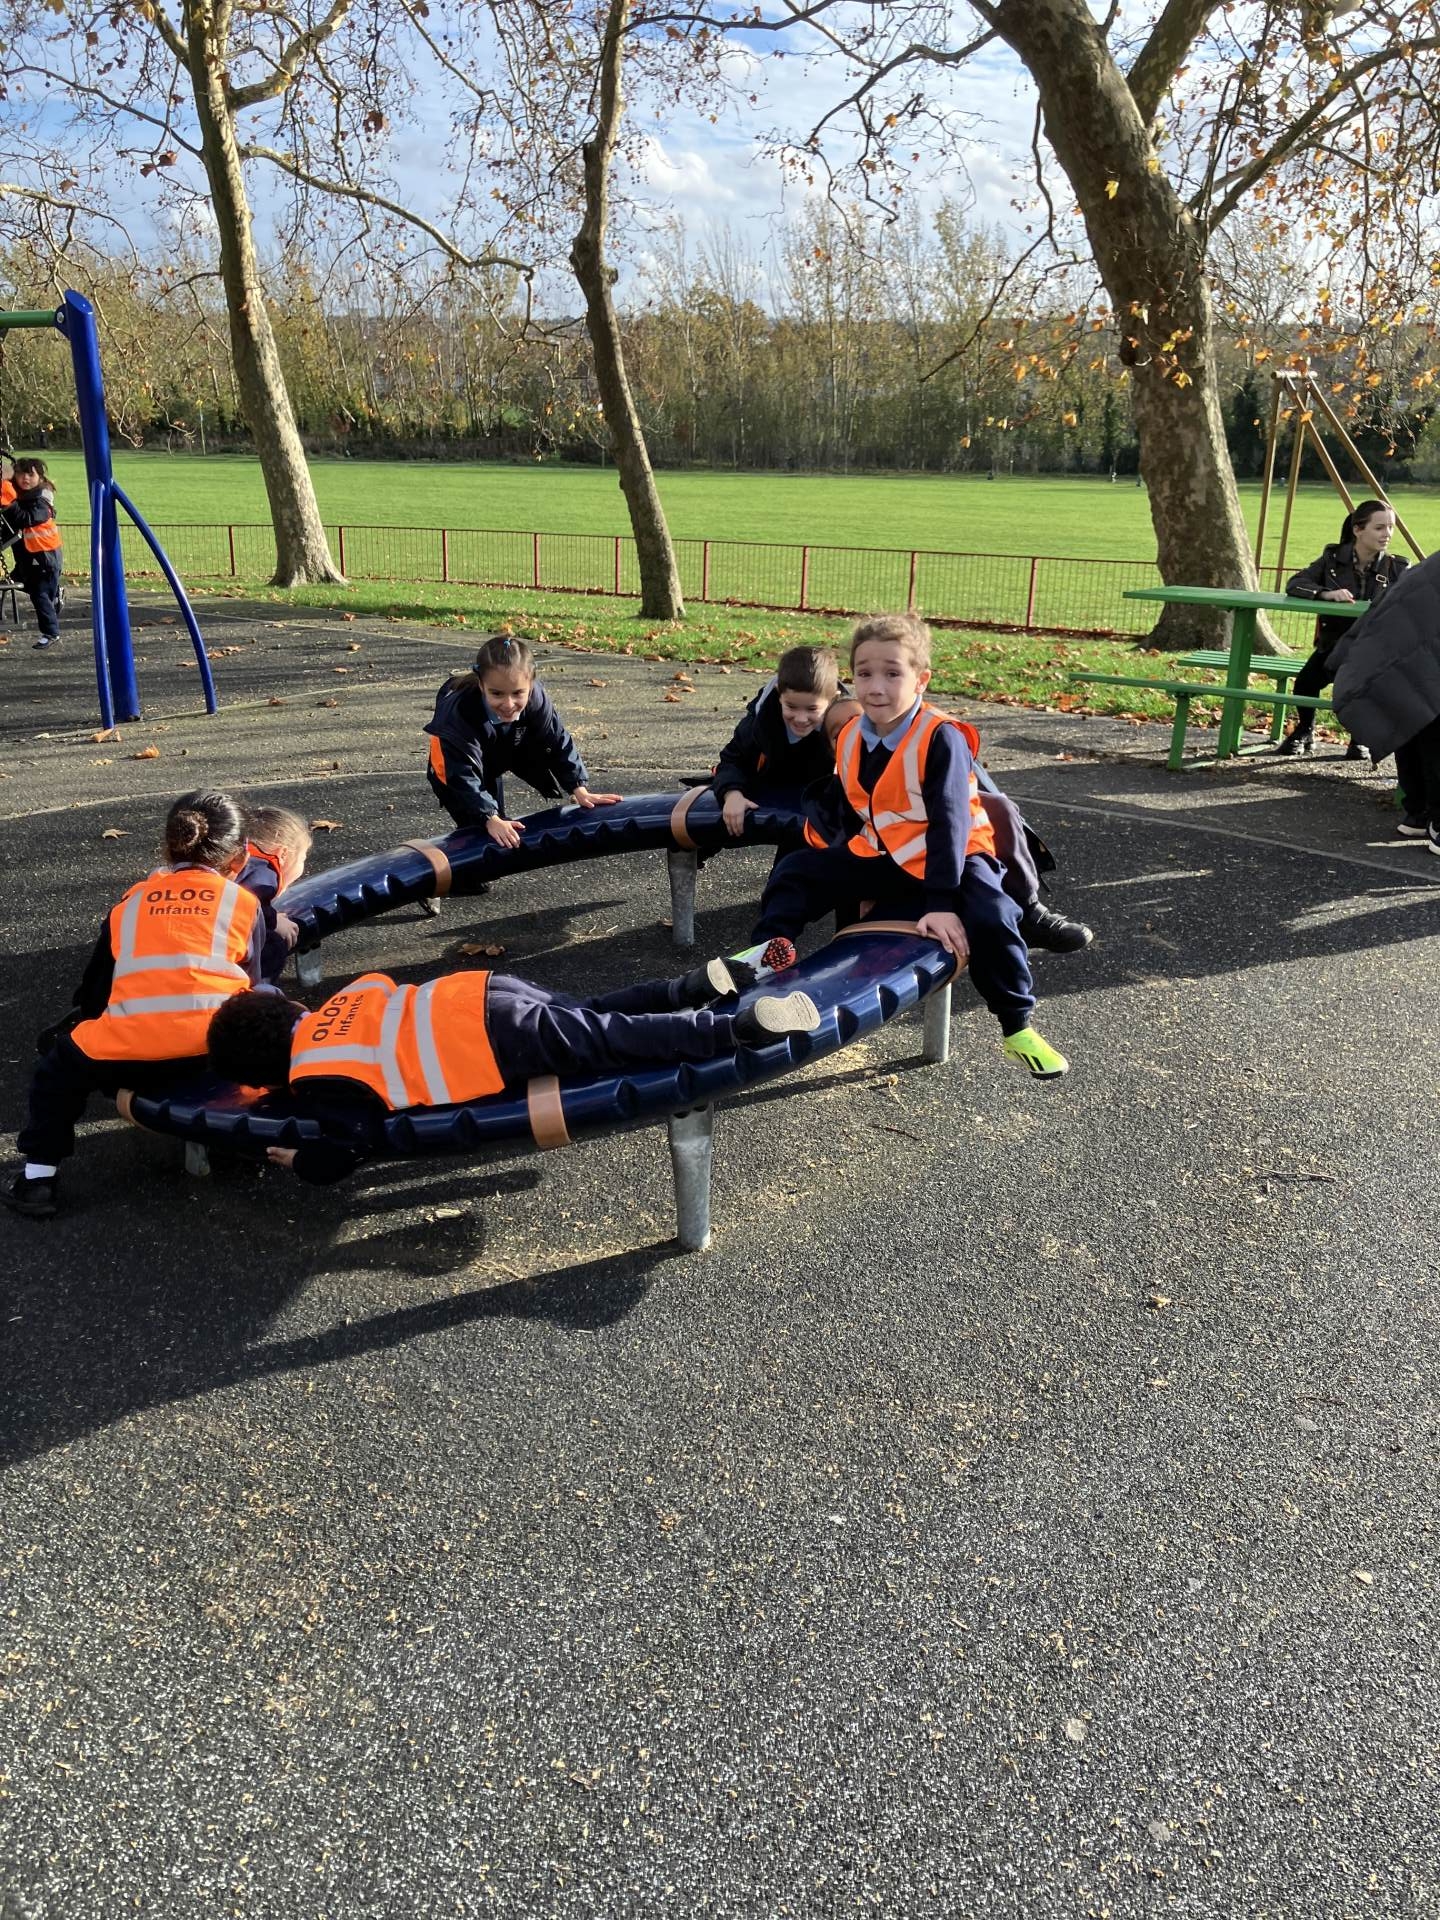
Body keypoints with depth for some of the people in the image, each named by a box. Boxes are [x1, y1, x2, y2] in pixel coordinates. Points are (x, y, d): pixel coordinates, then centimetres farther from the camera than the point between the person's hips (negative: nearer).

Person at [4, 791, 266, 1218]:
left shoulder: (131, 901, 21)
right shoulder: (244, 902, 15)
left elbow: (93, 989, 27)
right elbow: (249, 985, 18)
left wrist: (87, 1019, 46)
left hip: (127, 1057, 2)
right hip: (218, 1049, -1)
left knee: (59, 1065, 29)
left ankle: (38, 1175, 21)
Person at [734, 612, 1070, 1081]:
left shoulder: (941, 738, -23)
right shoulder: (849, 737, -3)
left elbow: (949, 824, -27)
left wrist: (942, 902, -32)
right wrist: (845, 876, 7)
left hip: (949, 856, -6)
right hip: (882, 857, 6)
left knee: (990, 917, -30)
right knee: (796, 870, -3)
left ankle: (1017, 1027, -11)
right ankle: (768, 948, 9)